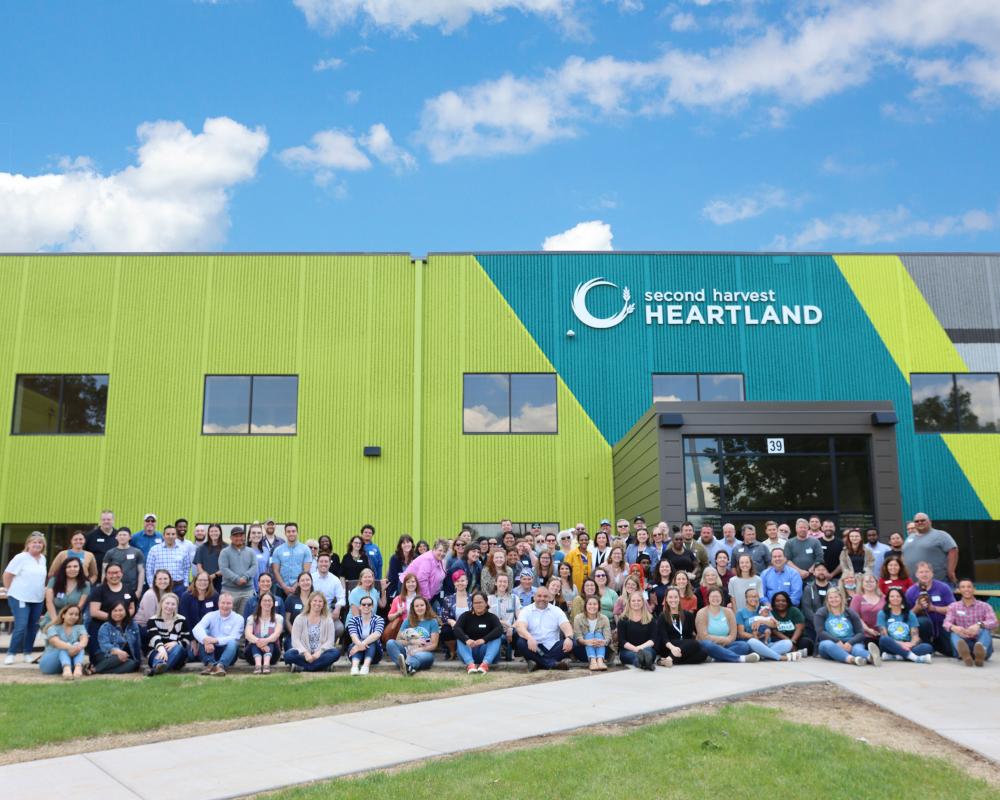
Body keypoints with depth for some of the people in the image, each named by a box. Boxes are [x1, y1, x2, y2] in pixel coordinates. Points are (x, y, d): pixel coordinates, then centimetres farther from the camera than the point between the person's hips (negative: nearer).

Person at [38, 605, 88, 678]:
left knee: (77, 644, -26)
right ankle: (66, 669, -60)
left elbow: (84, 640, -14)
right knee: (64, 648, -30)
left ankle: (78, 668, -55)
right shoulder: (53, 628, -1)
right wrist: (70, 648, -44)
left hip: (71, 663, 2)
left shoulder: (80, 628, 8)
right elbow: (56, 642, -23)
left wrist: (79, 646, -39)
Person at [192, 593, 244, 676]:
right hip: (211, 650, 2)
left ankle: (221, 665, -49)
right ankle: (210, 663, -29)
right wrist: (206, 639, -37)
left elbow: (233, 638, -15)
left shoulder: (238, 618, -1)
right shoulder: (211, 615, 3)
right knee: (203, 632, -21)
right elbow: (196, 629, -16)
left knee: (233, 642, -31)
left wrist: (216, 640, -33)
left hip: (228, 653, -2)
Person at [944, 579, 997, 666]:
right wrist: (953, 627, -31)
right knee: (954, 633, -29)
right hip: (963, 643, 0)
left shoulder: (985, 606, 11)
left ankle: (981, 653, -63)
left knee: (985, 629, -28)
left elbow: (993, 622, -9)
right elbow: (946, 623, -6)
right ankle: (965, 655, -64)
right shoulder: (953, 607, 13)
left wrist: (979, 625, -32)